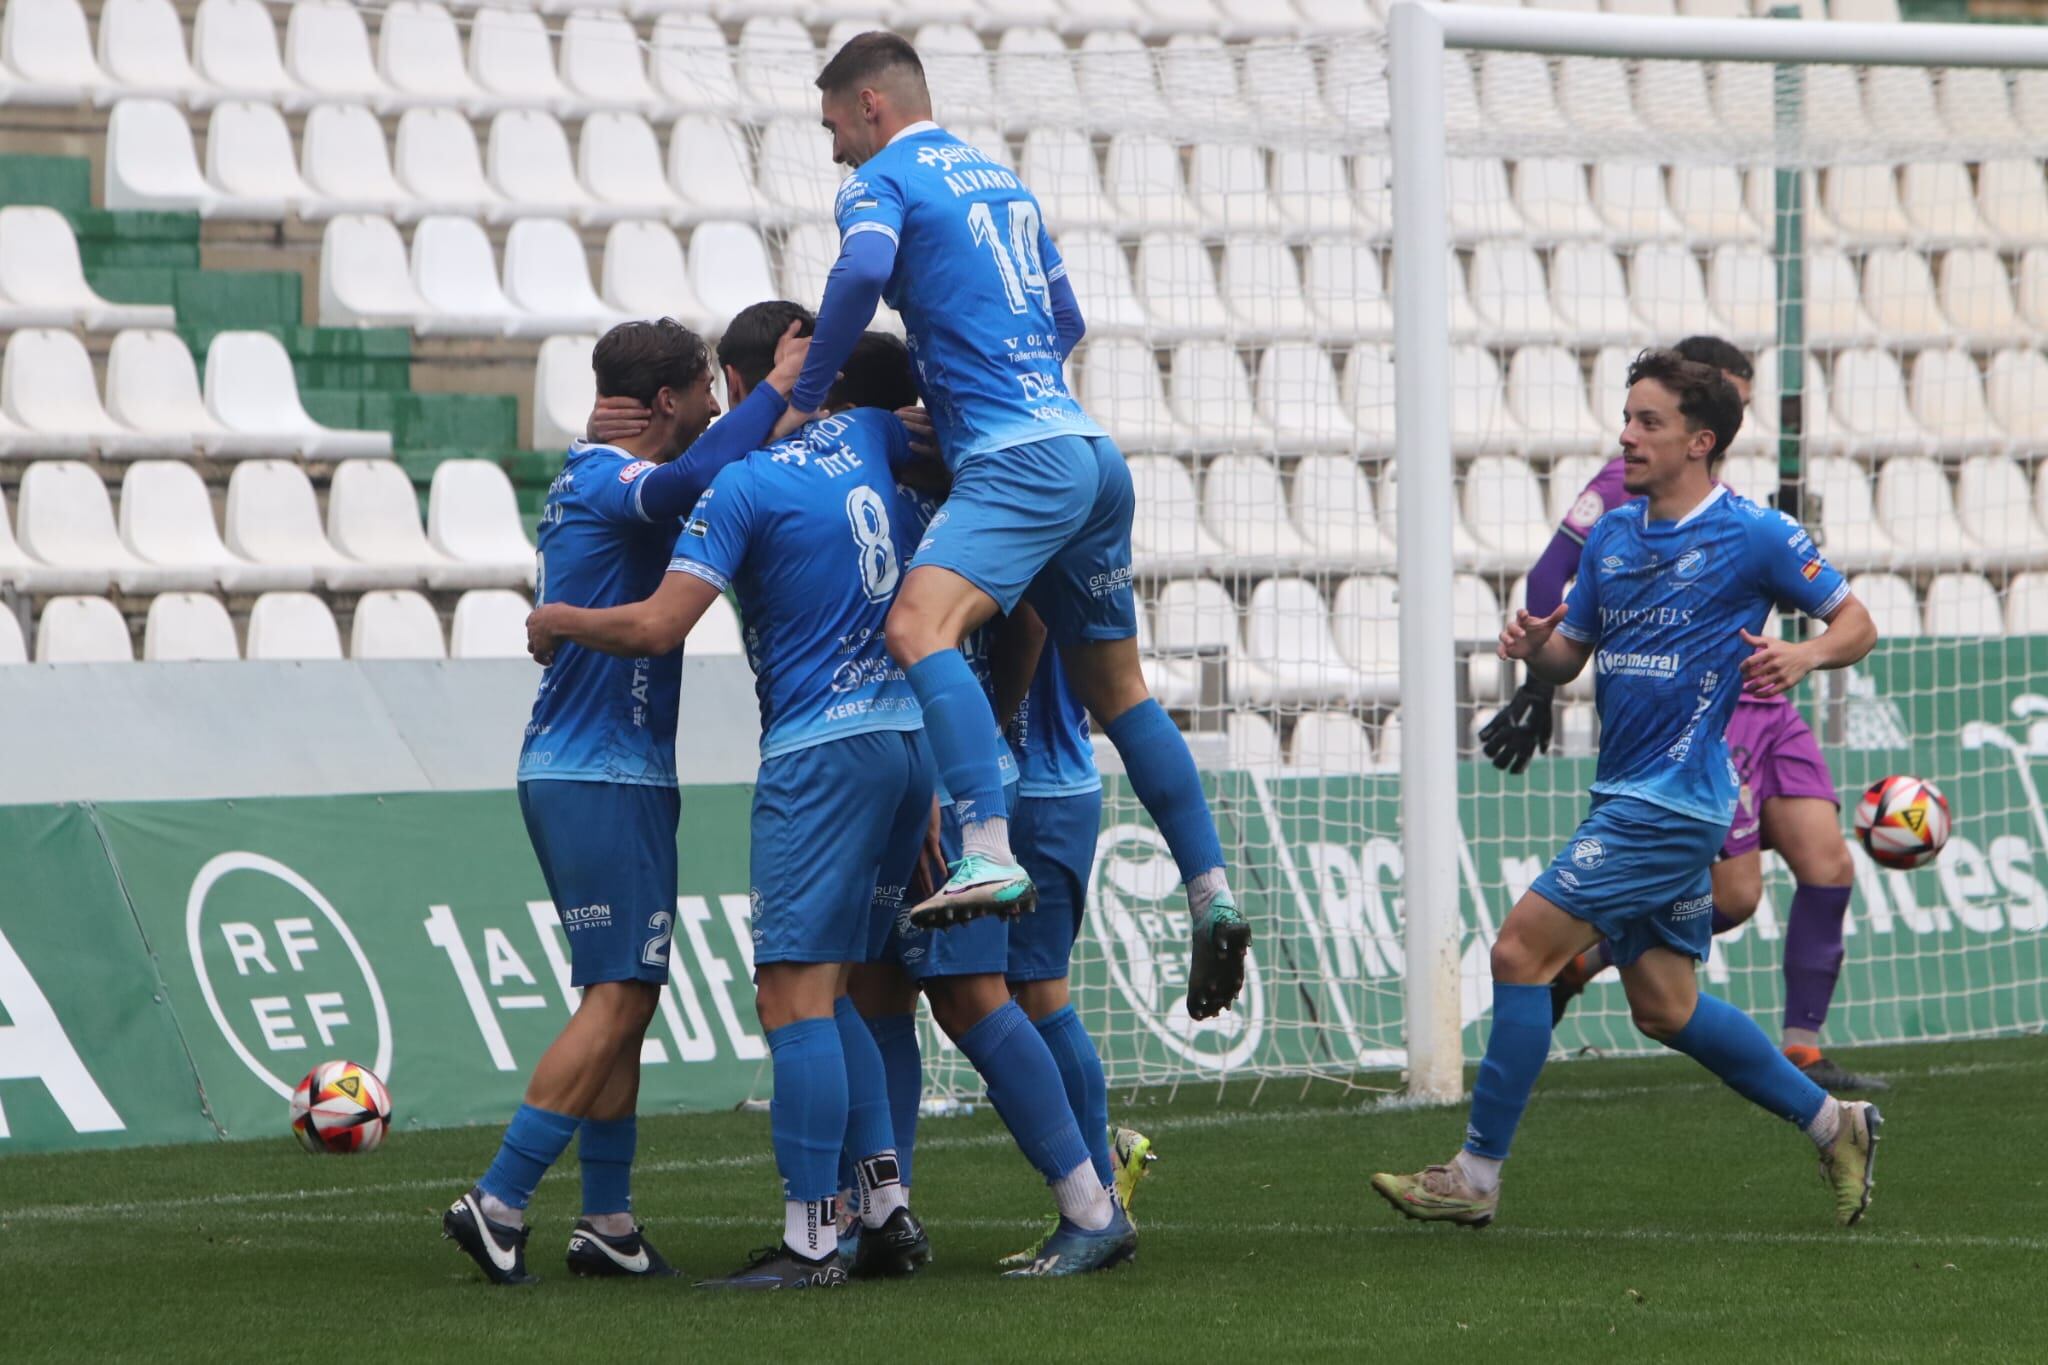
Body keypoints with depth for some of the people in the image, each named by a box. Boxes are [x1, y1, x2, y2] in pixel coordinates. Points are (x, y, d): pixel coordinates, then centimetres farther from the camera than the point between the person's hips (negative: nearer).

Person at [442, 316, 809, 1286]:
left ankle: (608, 1222, 13)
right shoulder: (612, 481, -15)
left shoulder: (587, 480, 16)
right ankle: (498, 1204, -14)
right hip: (604, 778, -10)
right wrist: (776, 391, -25)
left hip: (572, 776, 10)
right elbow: (690, 483, -37)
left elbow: (693, 482, 27)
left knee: (627, 999, 12)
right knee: (617, 999, -11)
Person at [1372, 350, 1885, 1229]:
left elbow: (1857, 626, -1)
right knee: (1662, 1006, 14)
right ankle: (1833, 1125, 28)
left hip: (1673, 798, -8)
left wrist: (1805, 654, -22)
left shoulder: (1755, 536, -8)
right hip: (1626, 794, 8)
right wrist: (1532, 647, -5)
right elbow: (1568, 656, 18)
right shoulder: (1611, 535, 12)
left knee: (1523, 950, -13)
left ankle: (1477, 1173, -7)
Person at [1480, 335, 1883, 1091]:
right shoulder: (1631, 479, -6)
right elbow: (1550, 578, -10)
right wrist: (1540, 687, -14)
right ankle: (1571, 963, 9)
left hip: (1764, 705, 8)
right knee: (1733, 895, -9)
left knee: (1828, 865, -4)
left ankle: (1802, 1052, 1)